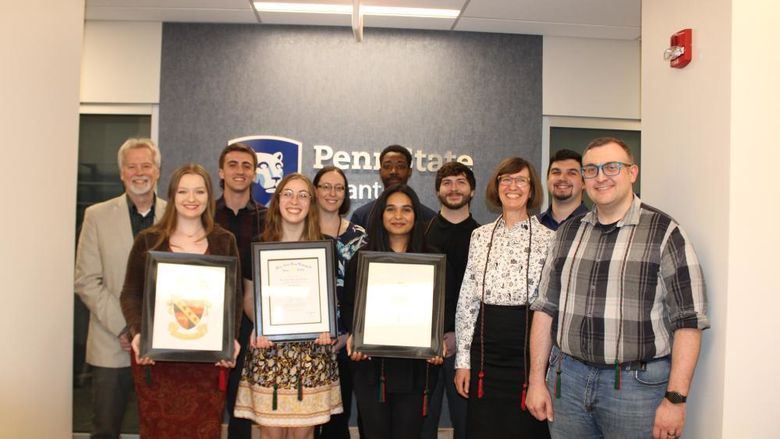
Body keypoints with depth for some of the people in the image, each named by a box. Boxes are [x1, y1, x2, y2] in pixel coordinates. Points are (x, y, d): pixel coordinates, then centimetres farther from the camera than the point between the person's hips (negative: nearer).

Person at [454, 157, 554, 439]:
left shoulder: (547, 239, -2)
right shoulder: (480, 236, 7)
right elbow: (466, 300, 8)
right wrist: (463, 360, 5)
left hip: (529, 349, -3)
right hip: (485, 351, 3)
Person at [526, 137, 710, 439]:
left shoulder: (664, 232, -6)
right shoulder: (568, 233, 8)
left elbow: (688, 321, -9)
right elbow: (546, 308, 8)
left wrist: (675, 399, -13)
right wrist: (537, 380, 5)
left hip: (637, 384, -4)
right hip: (567, 379, 4)